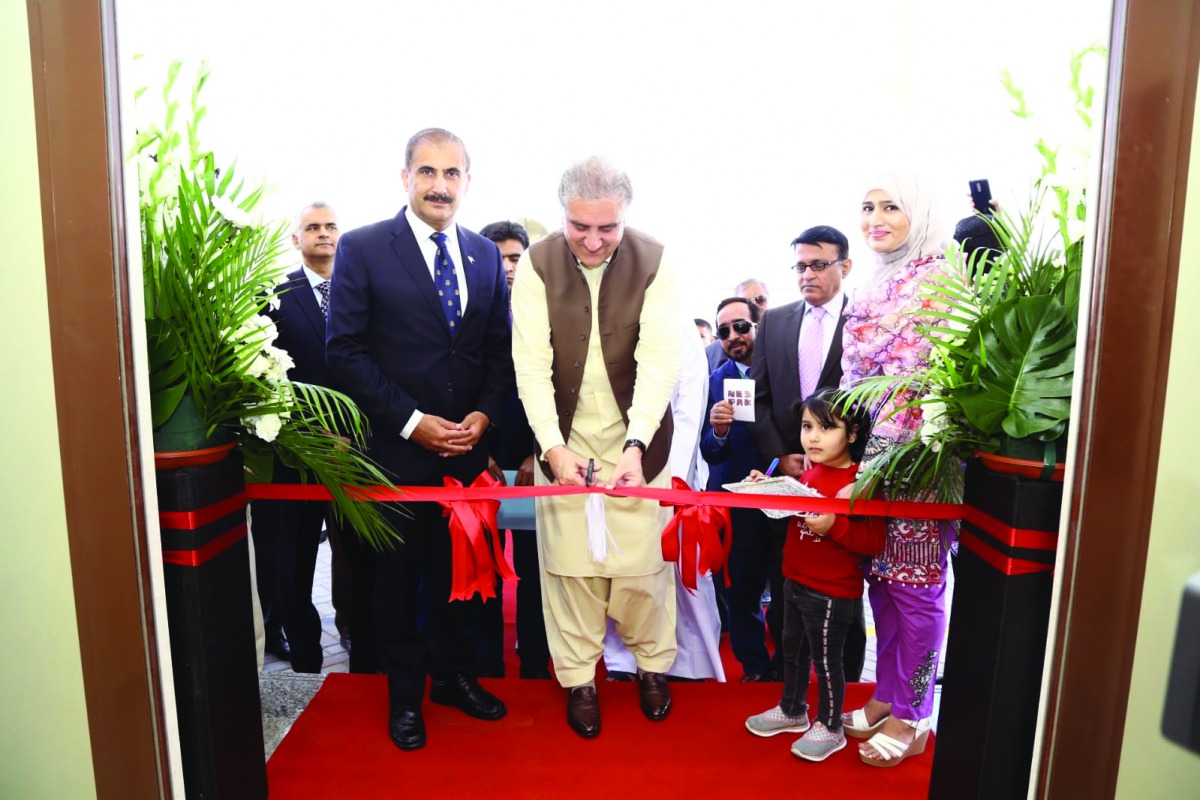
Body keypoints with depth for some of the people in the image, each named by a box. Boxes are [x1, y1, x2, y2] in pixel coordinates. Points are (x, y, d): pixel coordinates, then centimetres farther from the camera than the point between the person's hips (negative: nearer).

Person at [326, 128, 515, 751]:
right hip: (396, 448, -3)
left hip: (466, 446, 3)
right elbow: (345, 351, -10)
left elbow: (500, 349, 9)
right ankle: (405, 693, 33)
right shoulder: (363, 248, -6)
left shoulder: (486, 254, 7)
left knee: (456, 567, 16)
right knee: (398, 575, 13)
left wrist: (484, 413, -6)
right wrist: (412, 421, -15)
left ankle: (454, 674, 38)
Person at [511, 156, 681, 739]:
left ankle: (652, 662, 34)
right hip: (563, 440, 1)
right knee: (568, 560, 7)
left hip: (637, 439, 0)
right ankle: (578, 676, 28)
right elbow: (531, 363, -13)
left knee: (643, 559, 8)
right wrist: (553, 447, -25)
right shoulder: (536, 264, -8)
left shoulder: (653, 261, -9)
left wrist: (636, 445, -28)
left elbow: (658, 361, -16)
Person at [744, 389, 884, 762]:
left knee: (826, 659, 10)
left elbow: (874, 541, -24)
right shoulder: (810, 473, 4)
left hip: (831, 594, -8)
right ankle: (792, 710, 44)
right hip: (796, 582, 8)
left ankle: (829, 727, 32)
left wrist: (834, 525, -37)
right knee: (793, 648, 23)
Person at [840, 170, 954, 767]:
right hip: (868, 452, 7)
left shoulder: (942, 282, -9)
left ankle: (912, 717, 21)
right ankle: (886, 697, 31)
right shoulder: (871, 290, 13)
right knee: (880, 578, 14)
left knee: (914, 584, 4)